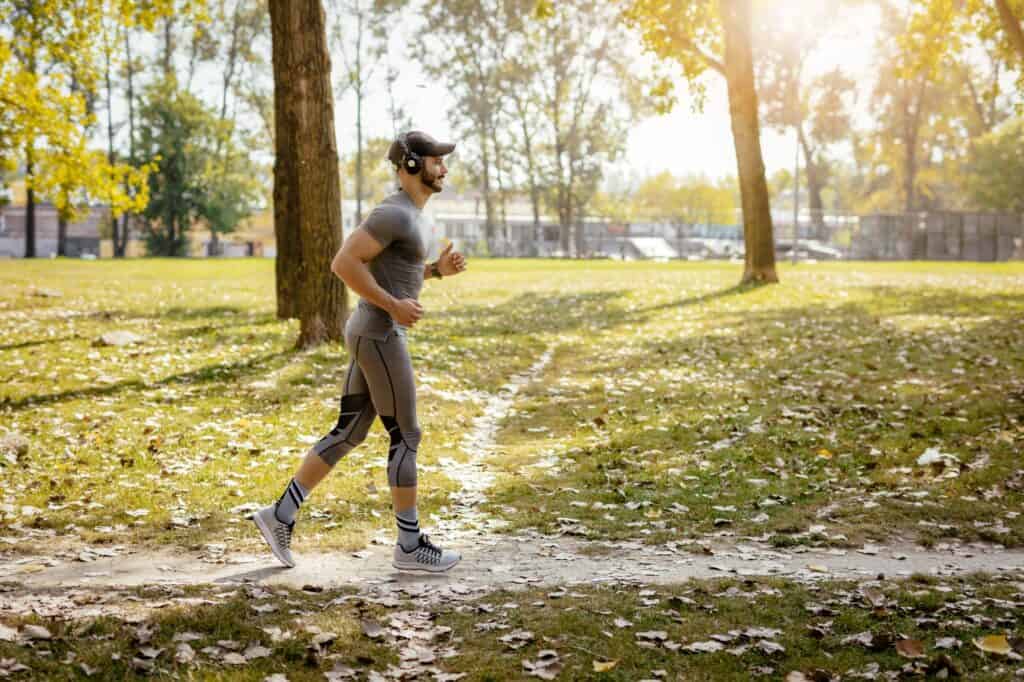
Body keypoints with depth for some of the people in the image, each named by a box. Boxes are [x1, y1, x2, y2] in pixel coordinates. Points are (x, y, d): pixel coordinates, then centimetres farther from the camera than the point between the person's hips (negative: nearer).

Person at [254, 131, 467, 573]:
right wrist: (394, 306, -19)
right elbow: (343, 263, -23)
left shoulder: (404, 214, 17)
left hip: (374, 334, 10)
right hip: (380, 337, -10)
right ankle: (410, 545, 9)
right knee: (406, 437, -1)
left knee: (348, 435, 12)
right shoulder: (394, 213, -16)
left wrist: (437, 269, 13)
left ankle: (280, 515, 15)